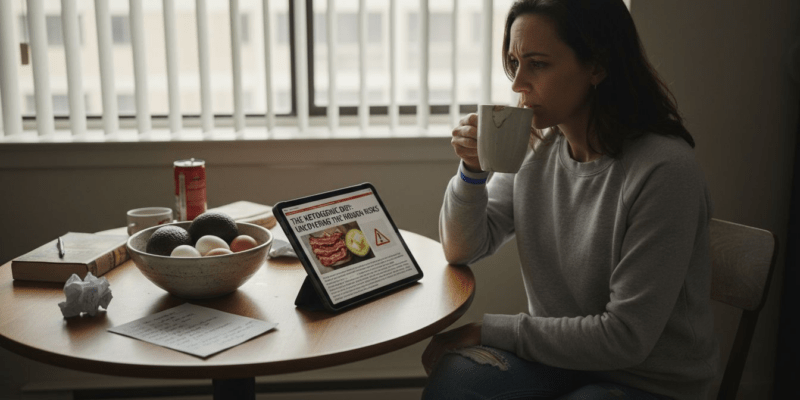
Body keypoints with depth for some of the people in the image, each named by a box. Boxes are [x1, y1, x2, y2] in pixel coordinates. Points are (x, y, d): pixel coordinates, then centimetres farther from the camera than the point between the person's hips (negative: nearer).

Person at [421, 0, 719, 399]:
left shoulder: (662, 170, -23)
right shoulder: (536, 149, -2)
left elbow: (626, 337, -22)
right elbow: (463, 250, 4)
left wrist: (487, 330, -17)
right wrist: (473, 169, -15)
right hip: (560, 353, 6)